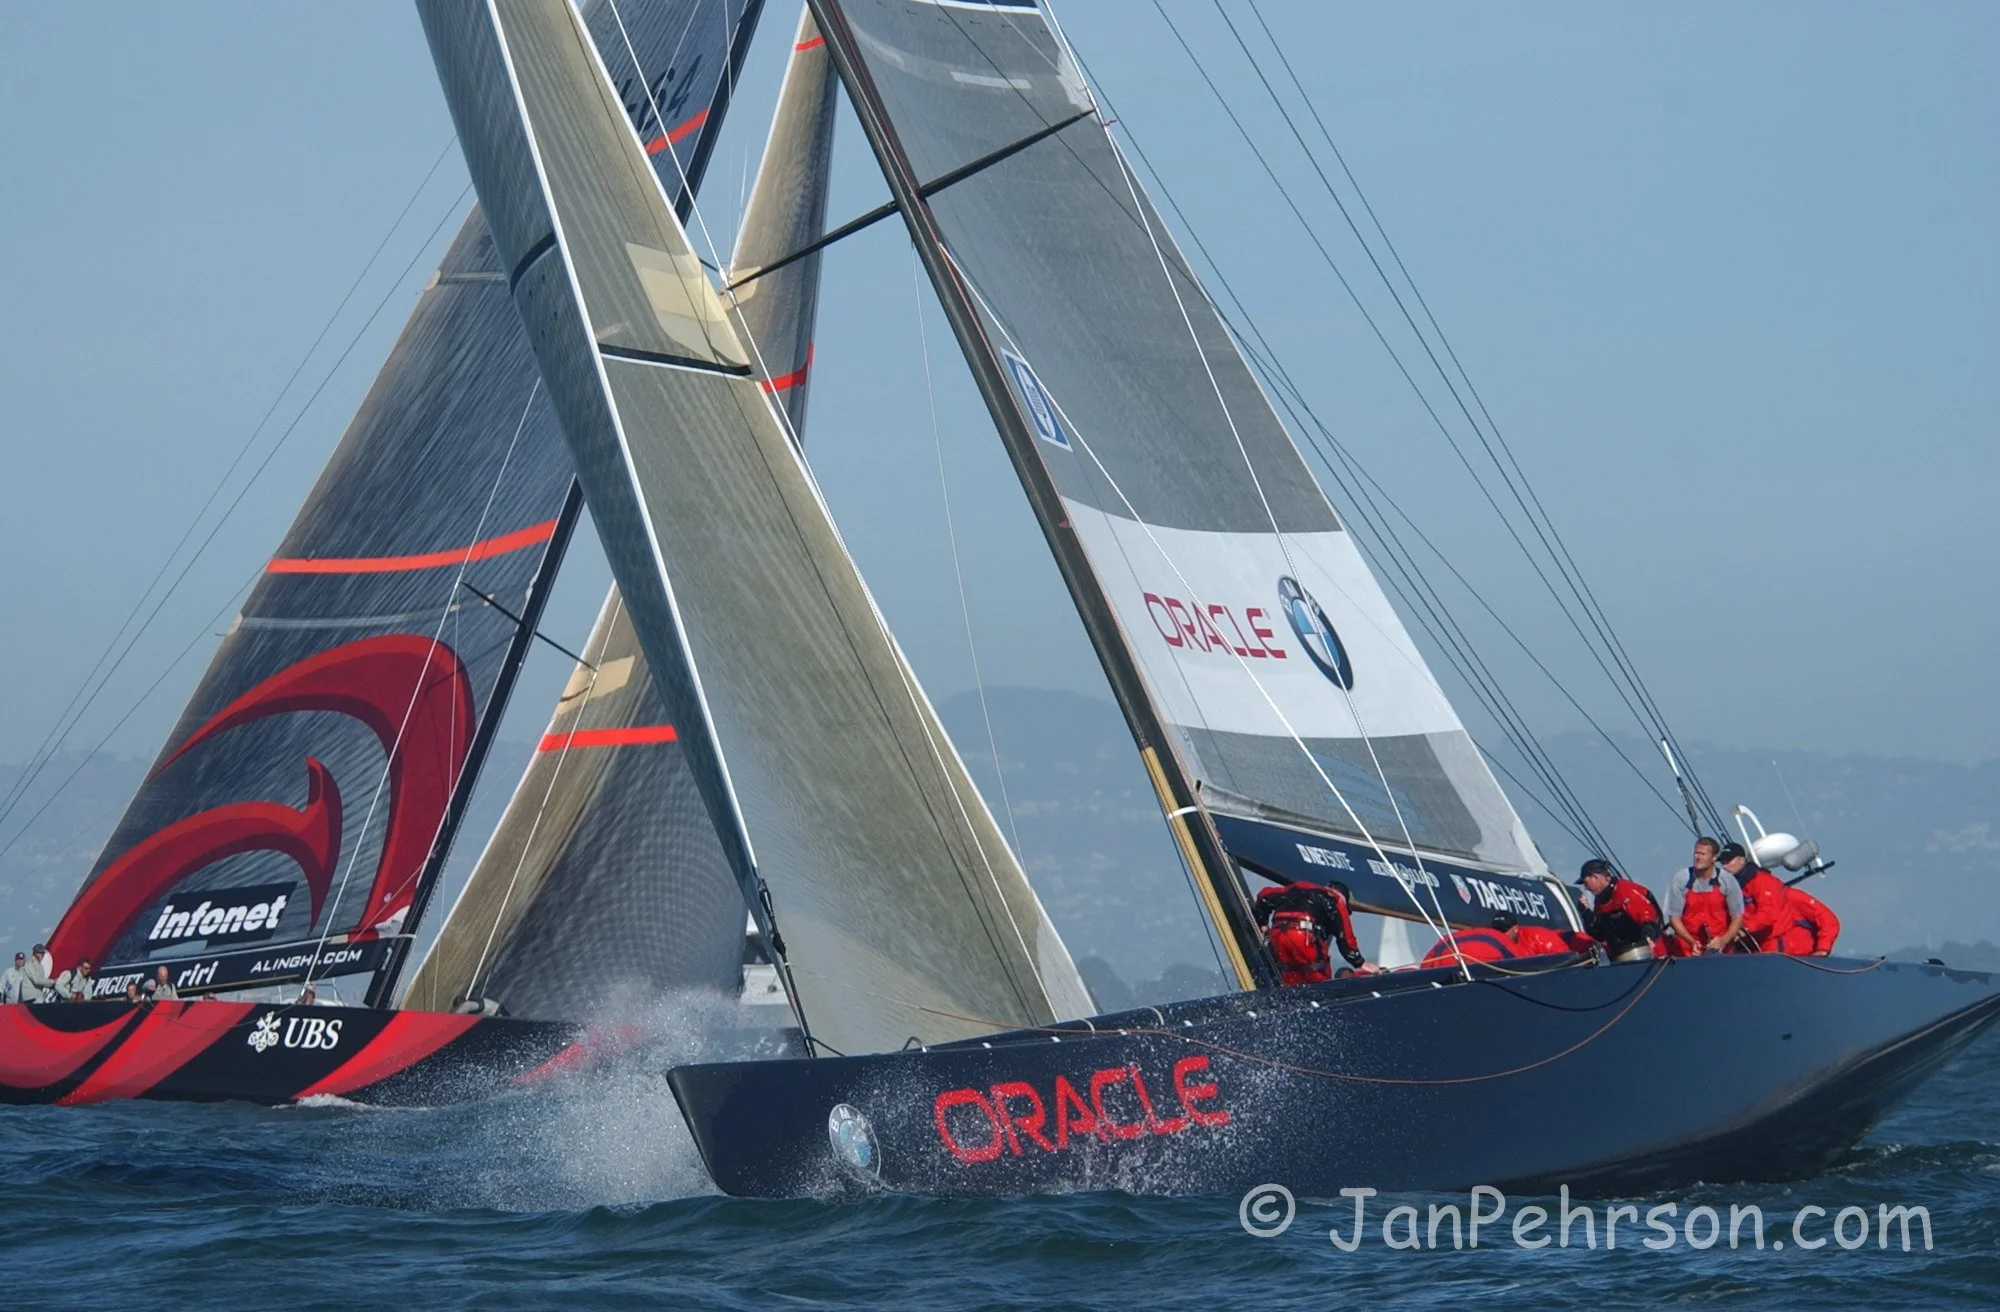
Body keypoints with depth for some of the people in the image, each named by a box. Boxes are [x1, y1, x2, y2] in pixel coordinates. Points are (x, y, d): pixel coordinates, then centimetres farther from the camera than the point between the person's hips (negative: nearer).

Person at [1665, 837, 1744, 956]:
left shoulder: (1727, 880, -2)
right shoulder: (1680, 880, -3)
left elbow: (1737, 917, 1)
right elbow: (1674, 916, -2)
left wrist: (1723, 941, -16)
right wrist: (1692, 942, -15)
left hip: (1718, 945, 0)